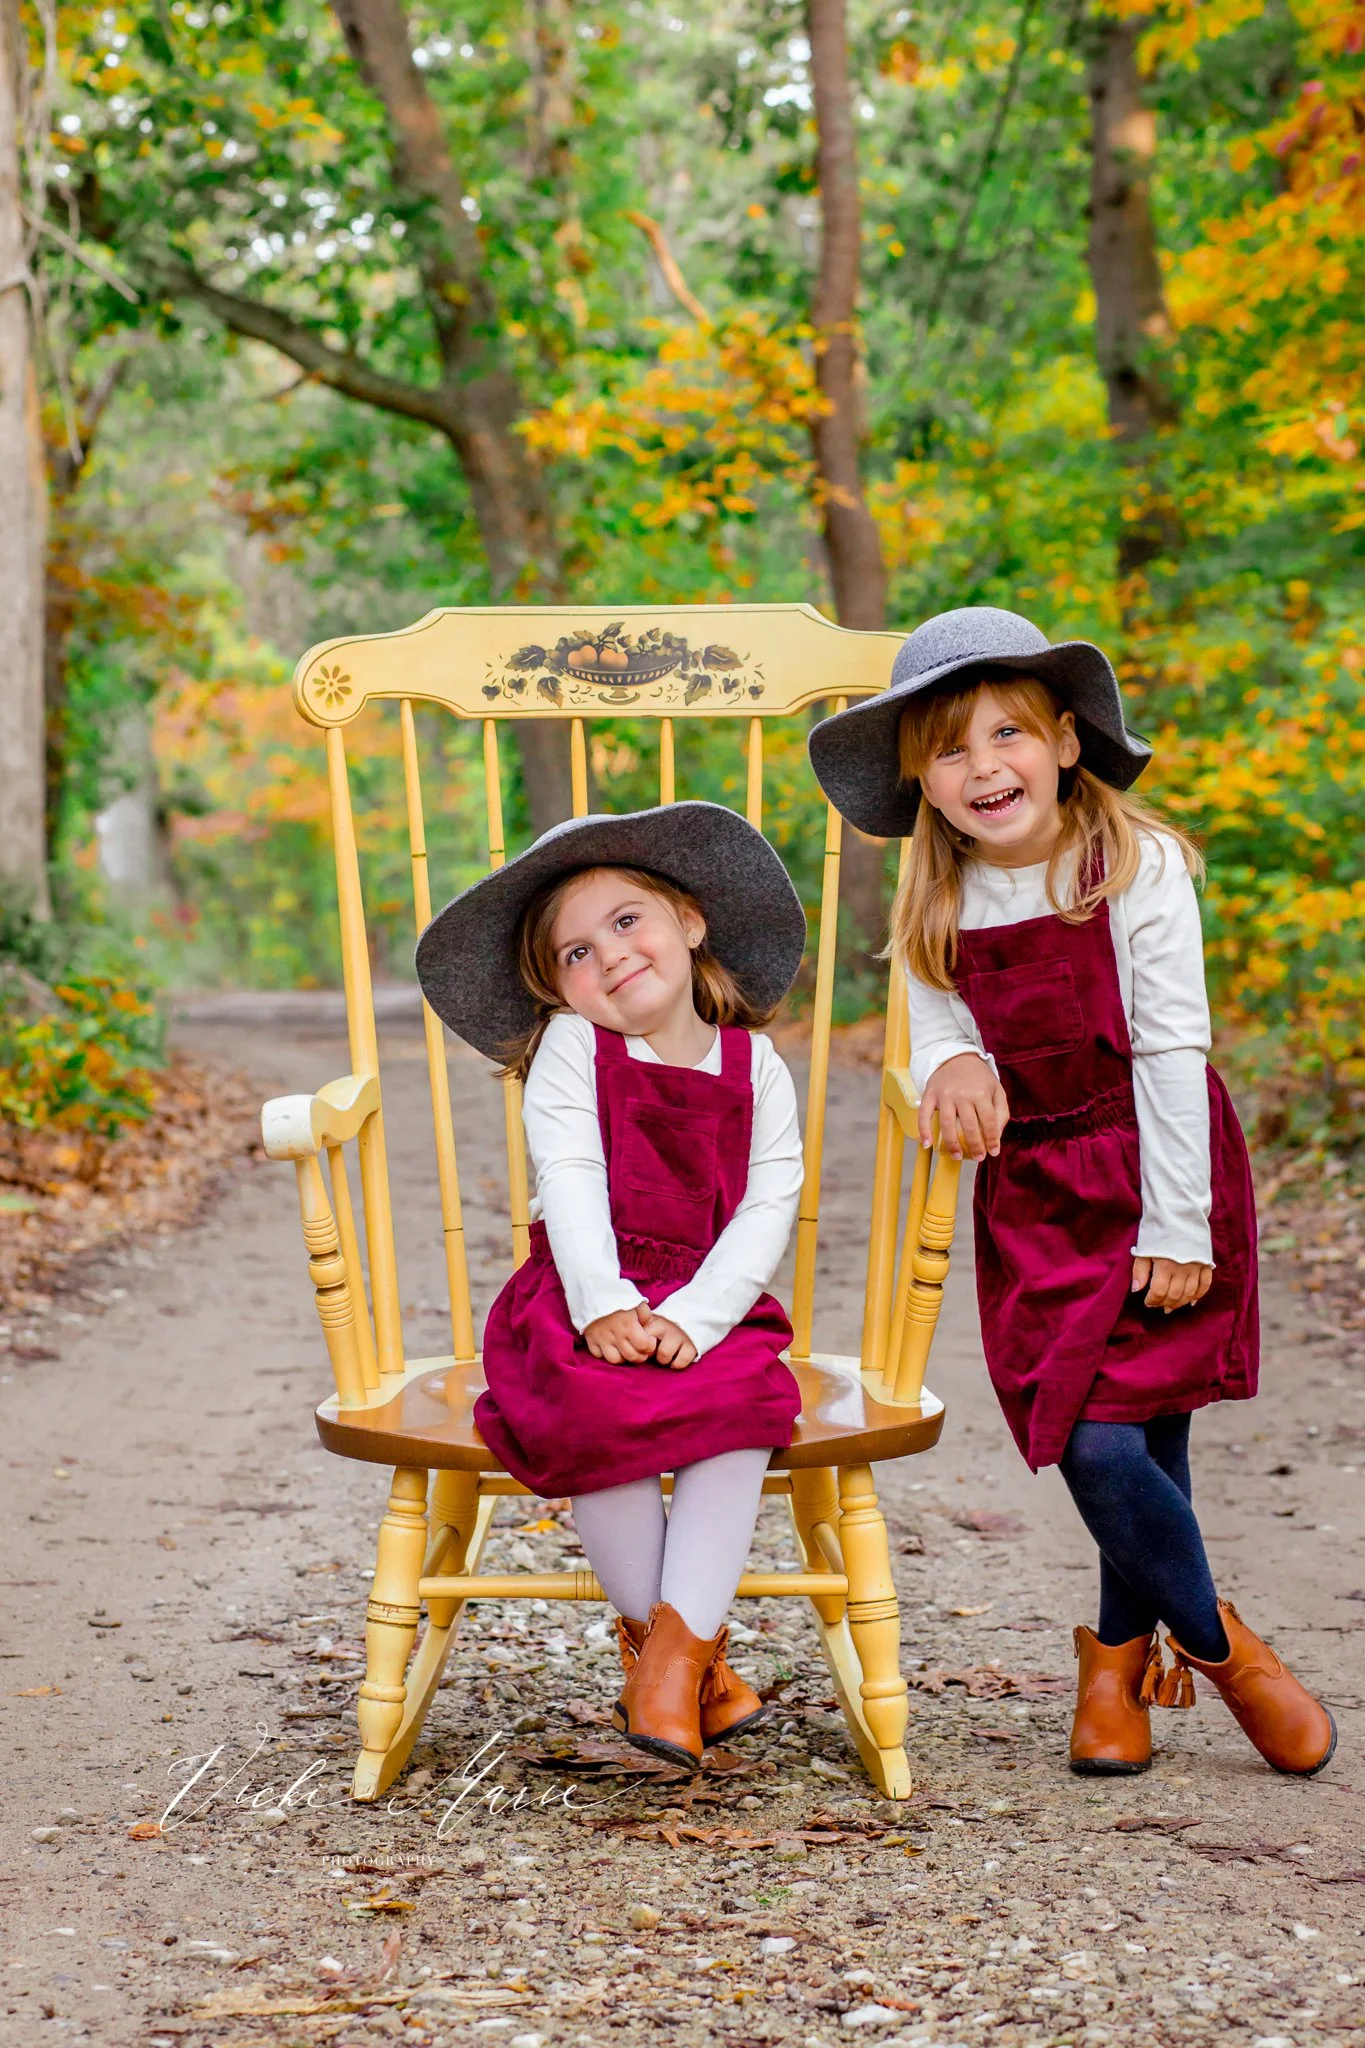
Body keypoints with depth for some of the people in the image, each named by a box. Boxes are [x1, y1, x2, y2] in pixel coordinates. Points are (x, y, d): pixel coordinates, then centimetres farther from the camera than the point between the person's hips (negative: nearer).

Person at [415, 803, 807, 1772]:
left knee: (743, 1401, -31)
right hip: (585, 1300, -1)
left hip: (713, 1305, 1)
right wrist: (605, 1305, -24)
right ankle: (688, 1644, -12)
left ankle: (676, 1645, -24)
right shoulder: (569, 1049, 4)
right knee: (598, 1411, -32)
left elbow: (769, 1208, -4)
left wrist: (690, 1320, -20)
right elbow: (570, 1180, -8)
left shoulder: (756, 1066, 6)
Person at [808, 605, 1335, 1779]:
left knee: (1148, 1435, -5)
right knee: (1093, 1447, -8)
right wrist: (954, 1066, -23)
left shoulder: (1135, 865, -9)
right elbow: (939, 1034, 3)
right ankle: (1220, 1648, 15)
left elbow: (1171, 1047, -10)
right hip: (1034, 1194, 3)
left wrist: (1174, 1226, -12)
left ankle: (1120, 1653, 23)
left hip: (1151, 1168, -3)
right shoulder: (936, 907, 2)